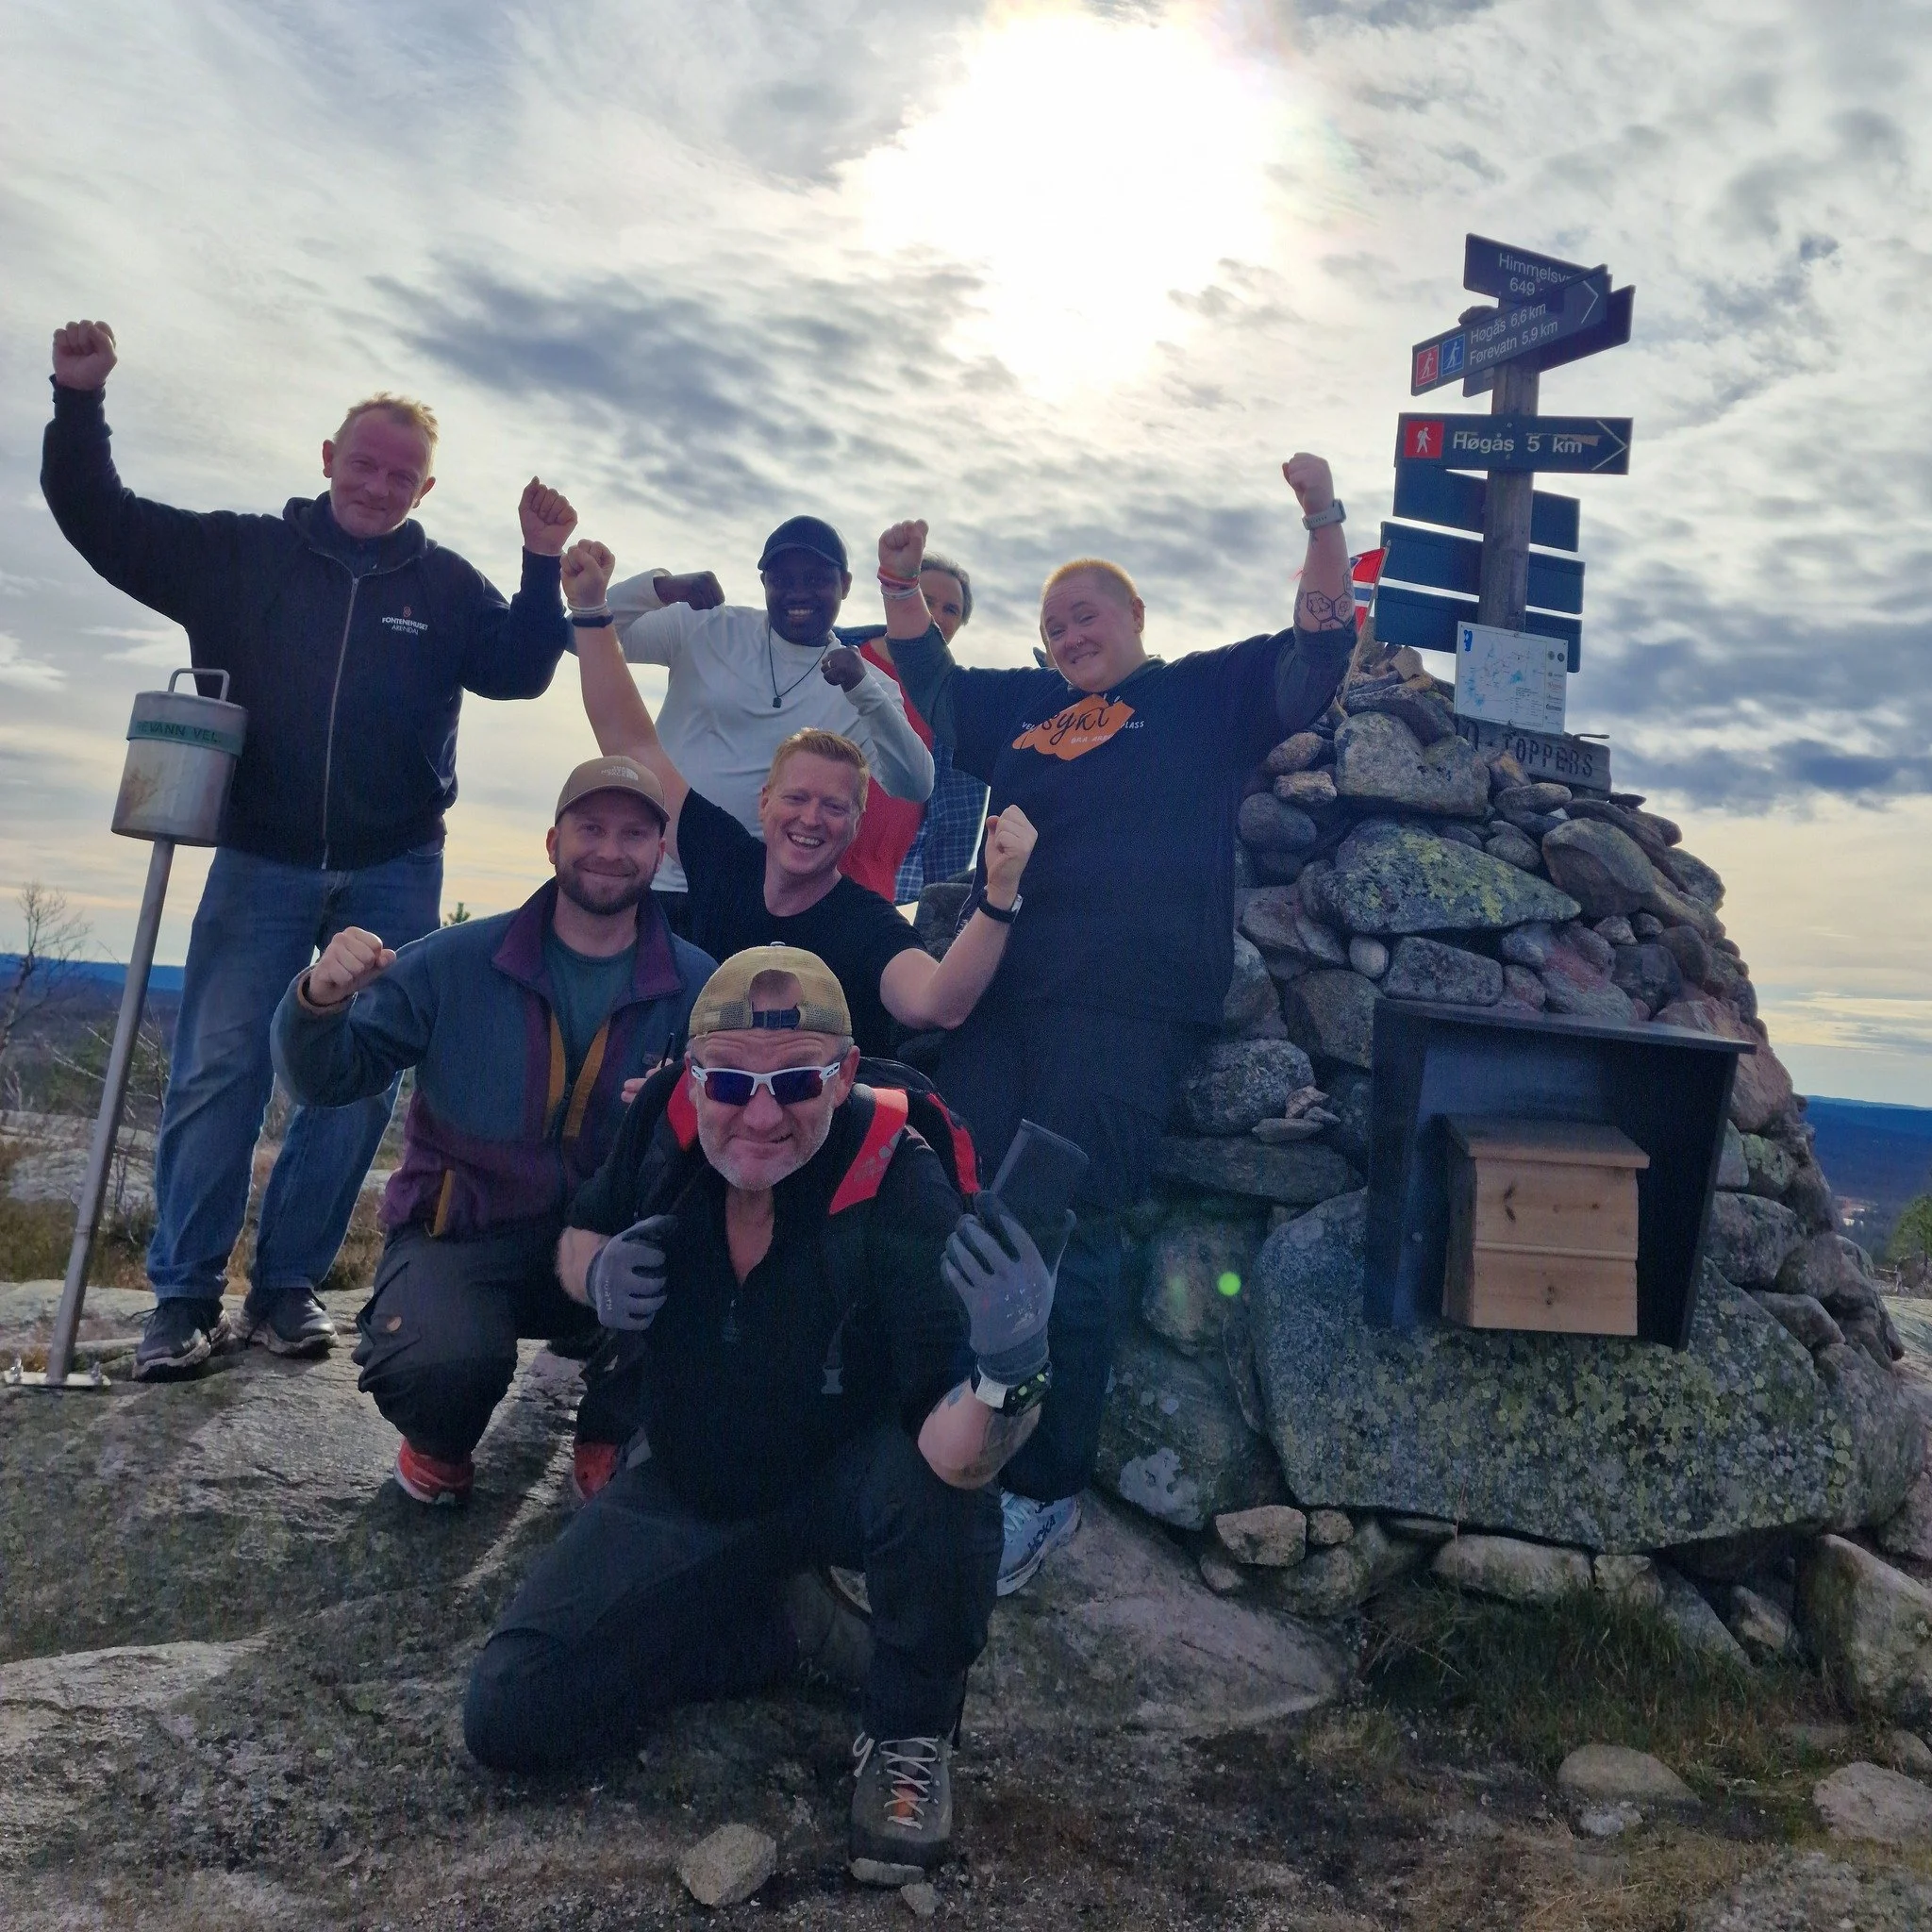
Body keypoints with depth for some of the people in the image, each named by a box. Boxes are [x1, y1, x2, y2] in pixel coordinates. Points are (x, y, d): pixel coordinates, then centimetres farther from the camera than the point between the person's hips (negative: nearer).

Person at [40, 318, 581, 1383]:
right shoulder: (241, 554, 6)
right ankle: (185, 1295, 6)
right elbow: (101, 522, 8)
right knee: (218, 1072, -5)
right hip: (261, 864, 0)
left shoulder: (447, 586, 6)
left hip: (393, 876, 1)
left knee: (357, 1080, 2)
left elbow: (518, 671, -4)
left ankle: (287, 1284, 16)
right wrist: (79, 401, -4)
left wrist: (544, 567, -16)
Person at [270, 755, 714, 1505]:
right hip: (460, 1232, -1)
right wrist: (320, 1001, -22)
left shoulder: (697, 986, -2)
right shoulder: (458, 962, -3)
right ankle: (441, 1445, 11)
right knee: (443, 1363, -33)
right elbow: (327, 1080, -1)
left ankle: (607, 1435, 6)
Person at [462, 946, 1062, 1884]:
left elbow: (948, 1462, -37)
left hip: (838, 1481, -3)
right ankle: (783, 1623, 12)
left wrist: (1009, 1372, -59)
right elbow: (580, 1236, 2)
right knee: (510, 1716, -9)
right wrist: (600, 1275, -21)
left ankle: (908, 1734, -4)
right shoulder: (666, 1123, -20)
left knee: (937, 1486, -37)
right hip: (684, 1488, 4)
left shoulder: (901, 1191, -31)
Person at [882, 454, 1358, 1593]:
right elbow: (931, 682, 38)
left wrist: (1324, 520, -3)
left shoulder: (1208, 693, 14)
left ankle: (1049, 1488, -1)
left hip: (1127, 1005, -5)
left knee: (1068, 1228, -11)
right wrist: (905, 587, 28)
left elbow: (1319, 654, 5)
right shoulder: (1021, 707, 26)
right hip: (1000, 992, 5)